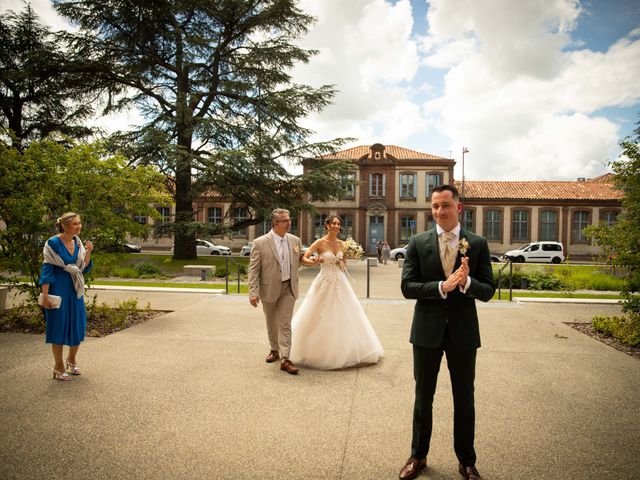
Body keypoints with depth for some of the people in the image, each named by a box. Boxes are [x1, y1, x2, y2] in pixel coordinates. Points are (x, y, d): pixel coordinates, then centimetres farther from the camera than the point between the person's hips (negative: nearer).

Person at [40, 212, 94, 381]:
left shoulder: (78, 242, 4)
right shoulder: (53, 243, -12)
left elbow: (84, 268, 6)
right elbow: (47, 269, -13)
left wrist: (88, 253, -11)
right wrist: (45, 295, -16)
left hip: (75, 289, 6)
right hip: (58, 289, -6)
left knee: (78, 325, 10)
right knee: (58, 325, 3)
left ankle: (71, 359, 33)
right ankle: (59, 367, 18)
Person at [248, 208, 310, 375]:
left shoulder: (295, 240, 1)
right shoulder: (260, 243, -12)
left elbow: (301, 259, 18)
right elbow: (253, 269, -12)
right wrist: (253, 292, -18)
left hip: (288, 288, 1)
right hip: (269, 289, -1)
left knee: (285, 324, -2)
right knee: (271, 323, 17)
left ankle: (285, 359, 2)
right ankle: (274, 350, 39)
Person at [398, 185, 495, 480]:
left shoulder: (477, 244, -2)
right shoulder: (418, 243, -3)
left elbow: (488, 291, -4)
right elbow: (407, 287, -9)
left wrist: (466, 281, -25)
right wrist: (442, 286, -23)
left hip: (462, 332, 0)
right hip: (427, 331, 0)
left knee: (464, 400, 14)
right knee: (423, 397, 15)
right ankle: (418, 456, 34)